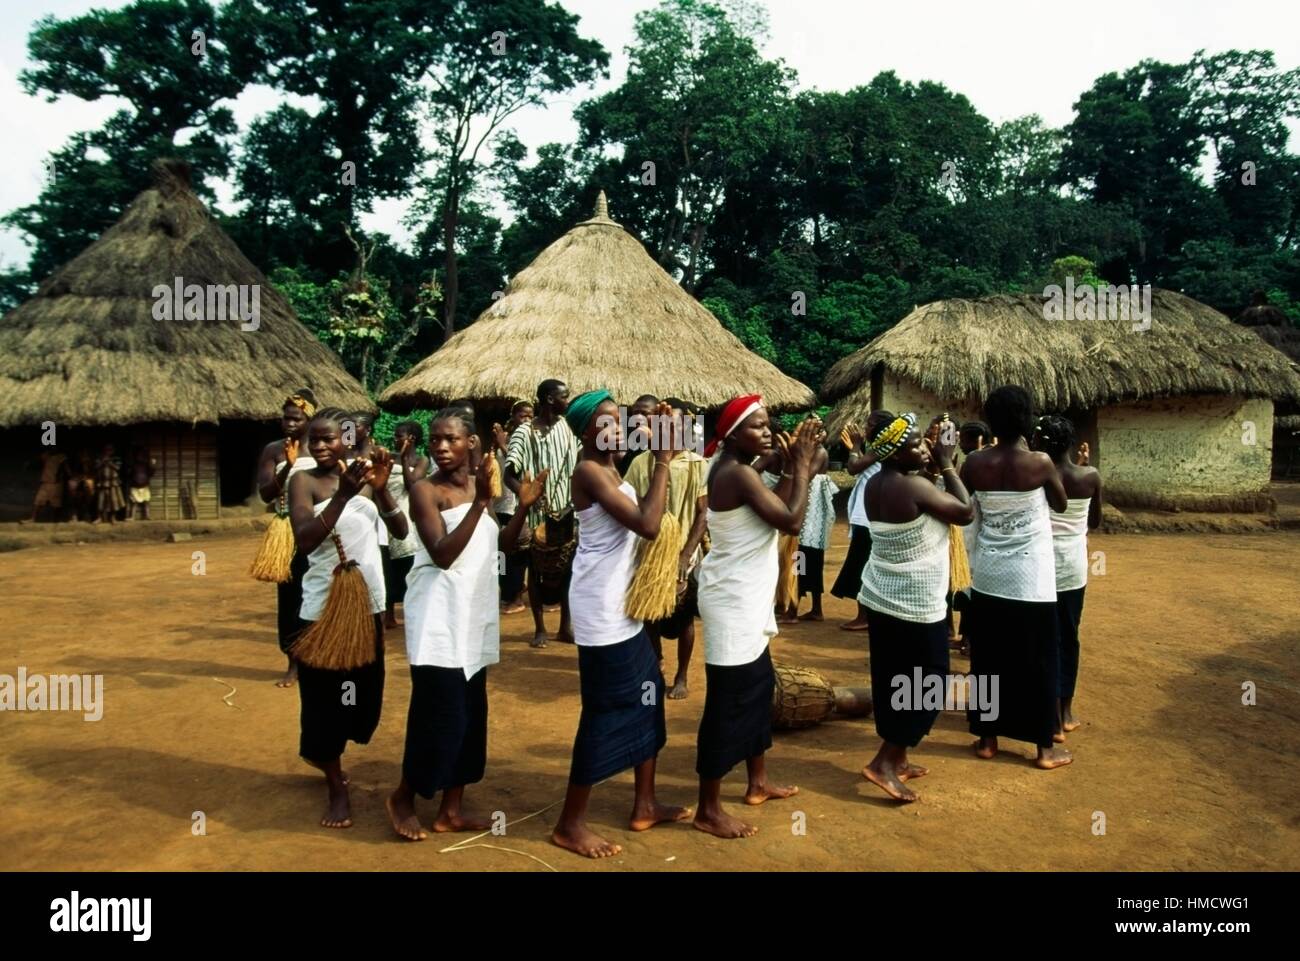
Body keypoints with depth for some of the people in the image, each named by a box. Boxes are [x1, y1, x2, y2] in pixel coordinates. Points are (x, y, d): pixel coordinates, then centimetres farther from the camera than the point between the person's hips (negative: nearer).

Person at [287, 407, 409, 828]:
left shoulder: (365, 474, 2)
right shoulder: (304, 481, -8)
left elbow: (401, 531, -8)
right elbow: (304, 541, -23)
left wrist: (380, 488, -24)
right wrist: (344, 495, -31)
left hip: (368, 602, 4)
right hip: (323, 606, -4)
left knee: (364, 692, 15)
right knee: (325, 696, 2)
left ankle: (325, 755, 42)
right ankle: (338, 790, 17)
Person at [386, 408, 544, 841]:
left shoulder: (477, 483, 8)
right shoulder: (425, 489, -12)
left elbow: (499, 543, 14)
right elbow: (442, 554, -22)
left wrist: (523, 507, 0)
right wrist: (480, 502, -28)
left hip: (476, 612, 7)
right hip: (439, 615, -7)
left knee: (470, 711, 10)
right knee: (439, 710, -6)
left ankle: (452, 809, 20)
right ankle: (403, 797, 17)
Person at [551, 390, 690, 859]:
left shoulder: (610, 468, 12)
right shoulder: (589, 471, -18)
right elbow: (647, 525, -27)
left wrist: (661, 453, 8)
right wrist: (662, 461, -19)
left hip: (622, 604, 10)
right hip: (601, 610, -10)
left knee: (646, 697, 16)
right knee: (606, 712, -3)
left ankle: (644, 806, 30)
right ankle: (570, 823, 11)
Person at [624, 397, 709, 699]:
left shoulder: (697, 464, -5)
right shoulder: (641, 462, -3)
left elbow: (704, 514, -5)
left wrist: (686, 554, -12)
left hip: (683, 553, -1)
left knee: (683, 617, 9)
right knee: (649, 613, 10)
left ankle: (682, 676, 25)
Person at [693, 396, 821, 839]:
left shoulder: (732, 470, 9)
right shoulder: (738, 474, -21)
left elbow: (774, 509, 10)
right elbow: (791, 521, -24)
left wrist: (793, 464, 1)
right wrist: (803, 464, -14)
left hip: (746, 601, 11)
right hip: (733, 604, -11)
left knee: (758, 686, 20)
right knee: (729, 700, -3)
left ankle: (758, 782, 36)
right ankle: (709, 809, 8)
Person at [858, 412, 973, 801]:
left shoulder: (875, 484, 3)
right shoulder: (914, 486, -23)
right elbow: (965, 512, -13)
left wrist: (933, 460, 4)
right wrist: (946, 464, -7)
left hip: (879, 597, 8)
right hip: (917, 606, -8)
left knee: (890, 681, 16)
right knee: (927, 687, 4)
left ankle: (897, 759, 27)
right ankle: (883, 763, 3)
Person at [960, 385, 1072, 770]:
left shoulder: (975, 463, -6)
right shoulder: (1040, 463, -13)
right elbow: (1061, 504, 4)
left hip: (987, 576, 3)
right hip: (1030, 579, -3)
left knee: (988, 660, 13)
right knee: (1038, 662, 9)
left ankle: (987, 738, 23)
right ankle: (1045, 747, 18)